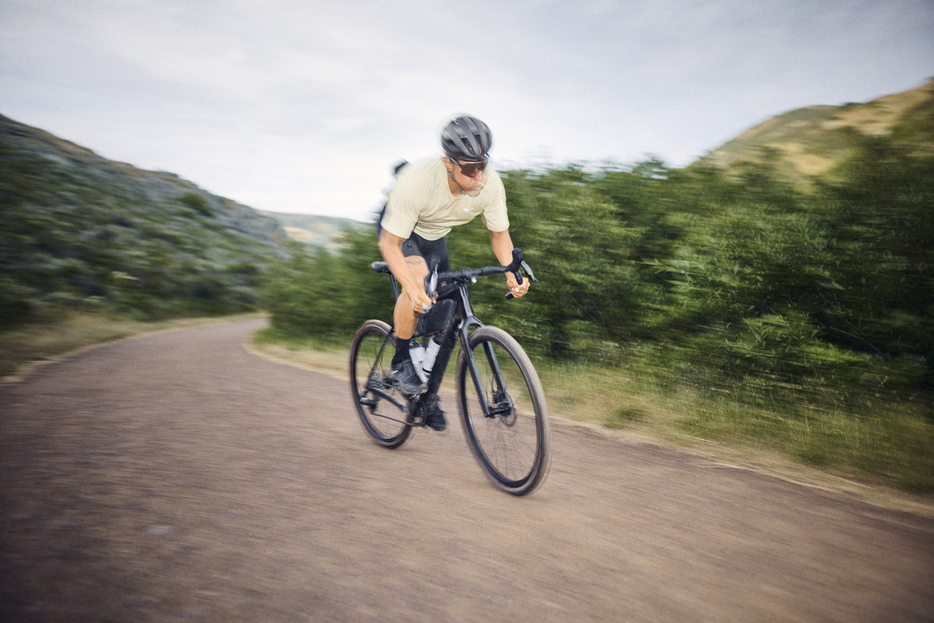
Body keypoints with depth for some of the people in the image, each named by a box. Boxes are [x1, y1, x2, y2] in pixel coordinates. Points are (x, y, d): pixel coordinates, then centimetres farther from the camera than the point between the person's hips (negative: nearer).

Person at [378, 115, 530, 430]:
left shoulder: (491, 184, -27)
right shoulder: (417, 181, -39)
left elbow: (499, 234, -11)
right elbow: (390, 243, -34)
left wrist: (511, 273, -29)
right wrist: (412, 289, -50)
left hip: (435, 236, 5)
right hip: (399, 230, -4)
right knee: (418, 278, -35)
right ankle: (401, 362, -12)